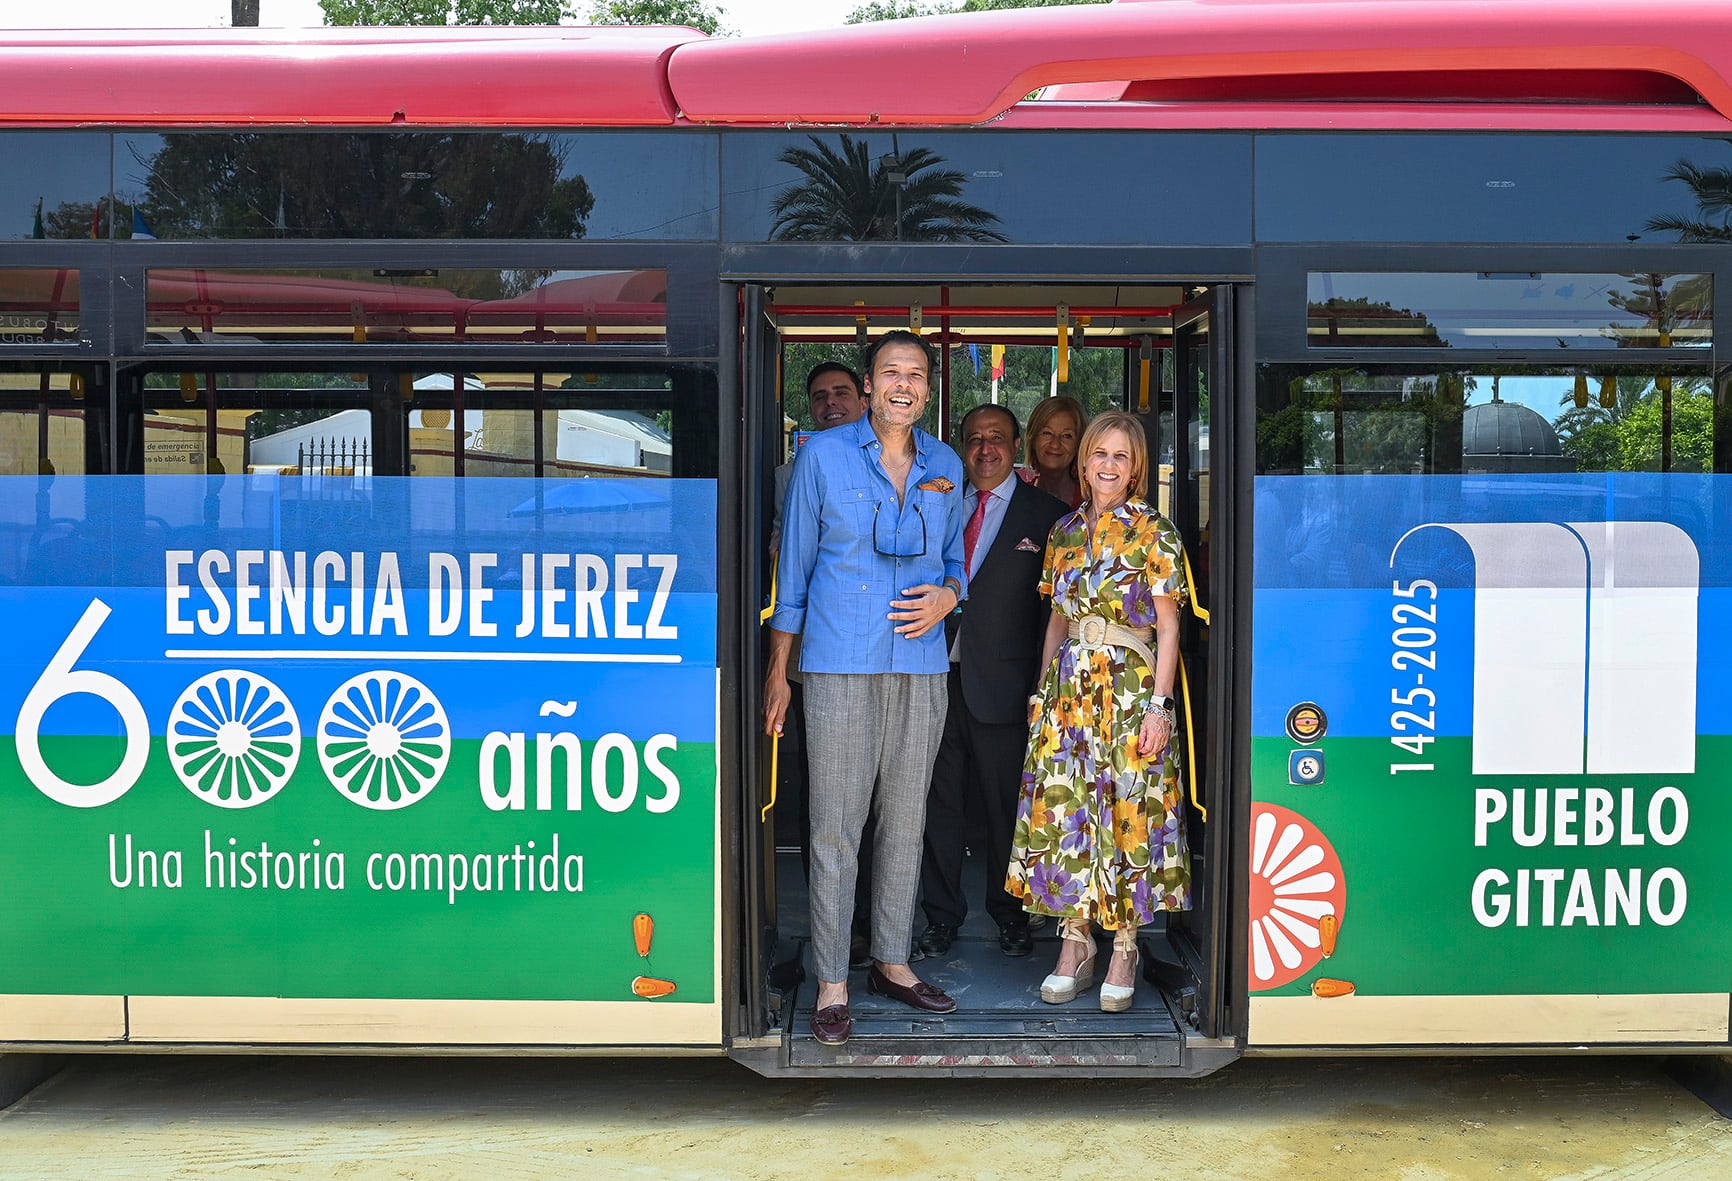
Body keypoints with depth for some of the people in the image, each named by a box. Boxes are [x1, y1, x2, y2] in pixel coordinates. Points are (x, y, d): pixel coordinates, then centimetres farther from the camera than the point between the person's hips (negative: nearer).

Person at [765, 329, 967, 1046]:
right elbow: (793, 564, 3)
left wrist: (947, 595, -3)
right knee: (835, 827, -3)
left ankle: (892, 962, 24)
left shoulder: (946, 466, 11)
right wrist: (778, 670, 1)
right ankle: (832, 983, 6)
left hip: (922, 665, 4)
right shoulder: (822, 454, 1)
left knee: (905, 822, 11)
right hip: (840, 664, -4)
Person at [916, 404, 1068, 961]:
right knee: (940, 804, 9)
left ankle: (1011, 915, 24)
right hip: (938, 679, 3)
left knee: (1006, 806, 7)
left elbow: (1055, 609, -2)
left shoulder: (1046, 515, 1)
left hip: (1001, 685, -3)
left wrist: (1042, 688, -7)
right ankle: (942, 913, 23)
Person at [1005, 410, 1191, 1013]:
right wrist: (1042, 690, 12)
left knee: (1126, 811, -2)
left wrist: (1159, 705, -11)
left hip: (1130, 687, -4)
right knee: (1065, 808, 3)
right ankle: (1074, 945, 13)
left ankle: (1124, 950, 10)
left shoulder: (1154, 532, -3)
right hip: (1068, 689, 4)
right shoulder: (1065, 531, 11)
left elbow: (1168, 626, -5)